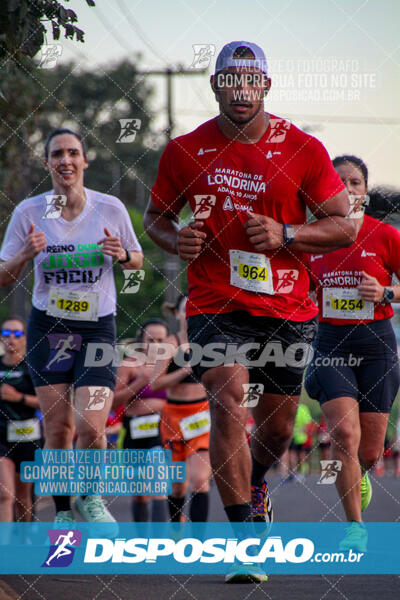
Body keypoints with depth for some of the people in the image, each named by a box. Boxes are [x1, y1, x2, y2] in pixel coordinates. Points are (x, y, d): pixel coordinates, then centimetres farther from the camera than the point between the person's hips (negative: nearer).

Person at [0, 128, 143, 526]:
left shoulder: (110, 208, -5)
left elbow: (137, 260, 9)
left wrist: (122, 254, -14)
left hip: (98, 328, -1)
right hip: (48, 328, 1)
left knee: (91, 427, -12)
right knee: (58, 427, -1)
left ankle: (90, 498, 16)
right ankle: (62, 512, 19)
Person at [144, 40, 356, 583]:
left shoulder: (303, 150, -4)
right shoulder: (185, 151, 0)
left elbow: (344, 227, -1)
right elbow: (156, 215, 14)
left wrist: (285, 235, -17)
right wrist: (175, 240, -9)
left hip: (287, 309, 1)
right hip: (215, 307, -1)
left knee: (277, 426, 13)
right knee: (227, 401, -22)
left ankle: (254, 481, 49)